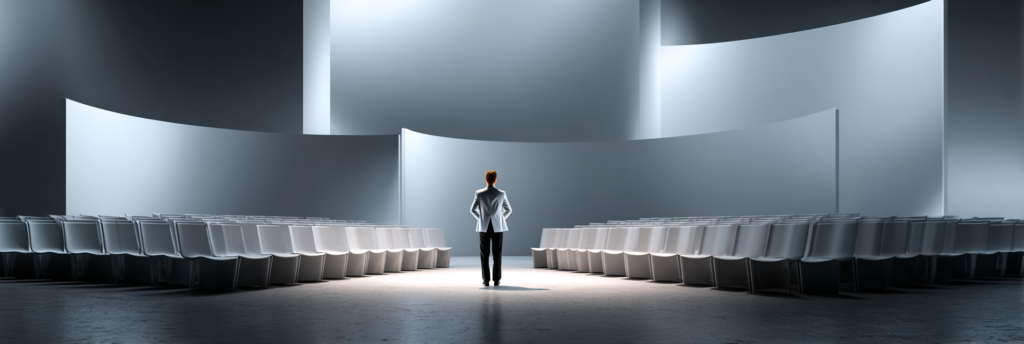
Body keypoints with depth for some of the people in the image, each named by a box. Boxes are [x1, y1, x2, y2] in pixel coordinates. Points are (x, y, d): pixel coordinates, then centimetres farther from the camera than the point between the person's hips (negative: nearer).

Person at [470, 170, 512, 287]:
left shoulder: (479, 193, -4)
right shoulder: (501, 194, -3)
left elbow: (472, 210, 2)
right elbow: (508, 210, 5)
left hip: (484, 228, 0)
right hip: (498, 228, 0)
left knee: (484, 255, 6)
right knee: (497, 255, 5)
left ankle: (486, 280, 4)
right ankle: (497, 280, 4)